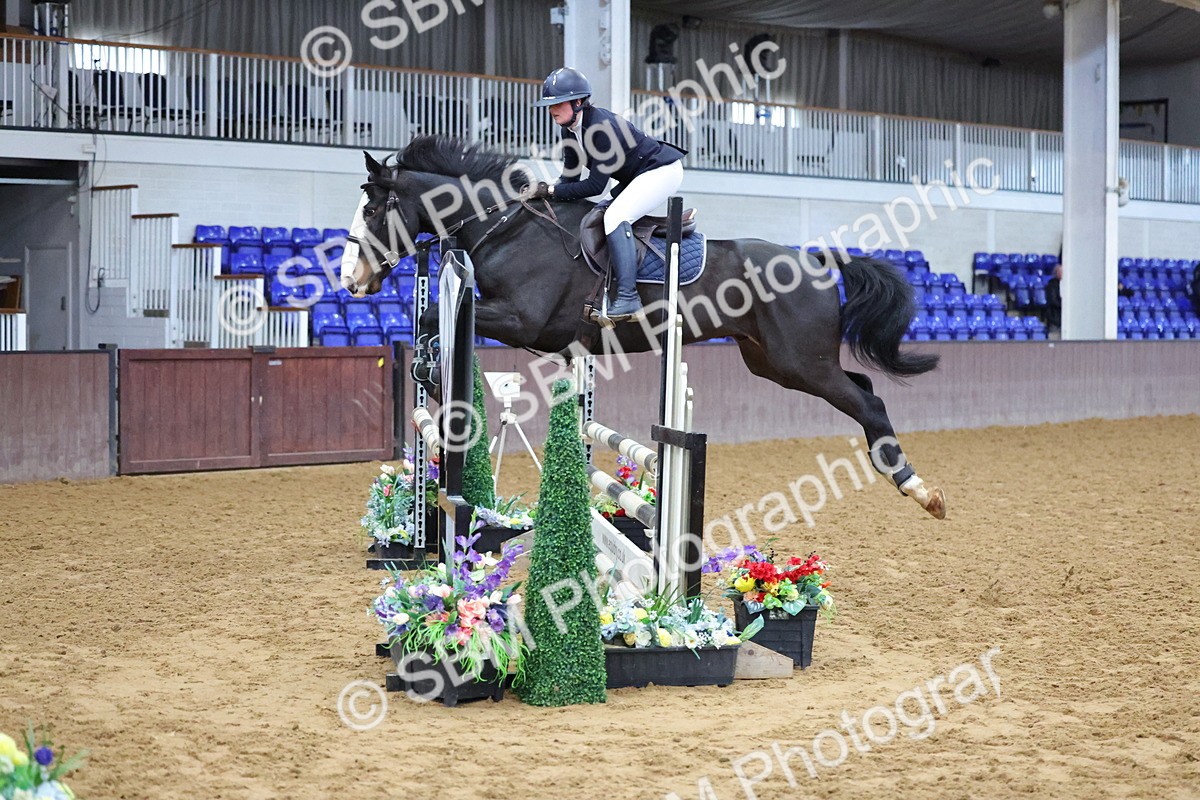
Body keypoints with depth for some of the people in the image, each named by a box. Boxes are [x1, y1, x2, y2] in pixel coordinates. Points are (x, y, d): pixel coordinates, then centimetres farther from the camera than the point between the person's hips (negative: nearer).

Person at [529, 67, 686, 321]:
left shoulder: (600, 126, -29)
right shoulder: (570, 131, -1)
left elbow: (595, 185, -28)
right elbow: (570, 177, 3)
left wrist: (552, 191, -25)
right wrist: (544, 193, -15)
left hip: (662, 170, -11)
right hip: (635, 176, 11)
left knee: (615, 216, -26)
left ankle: (628, 299, -32)